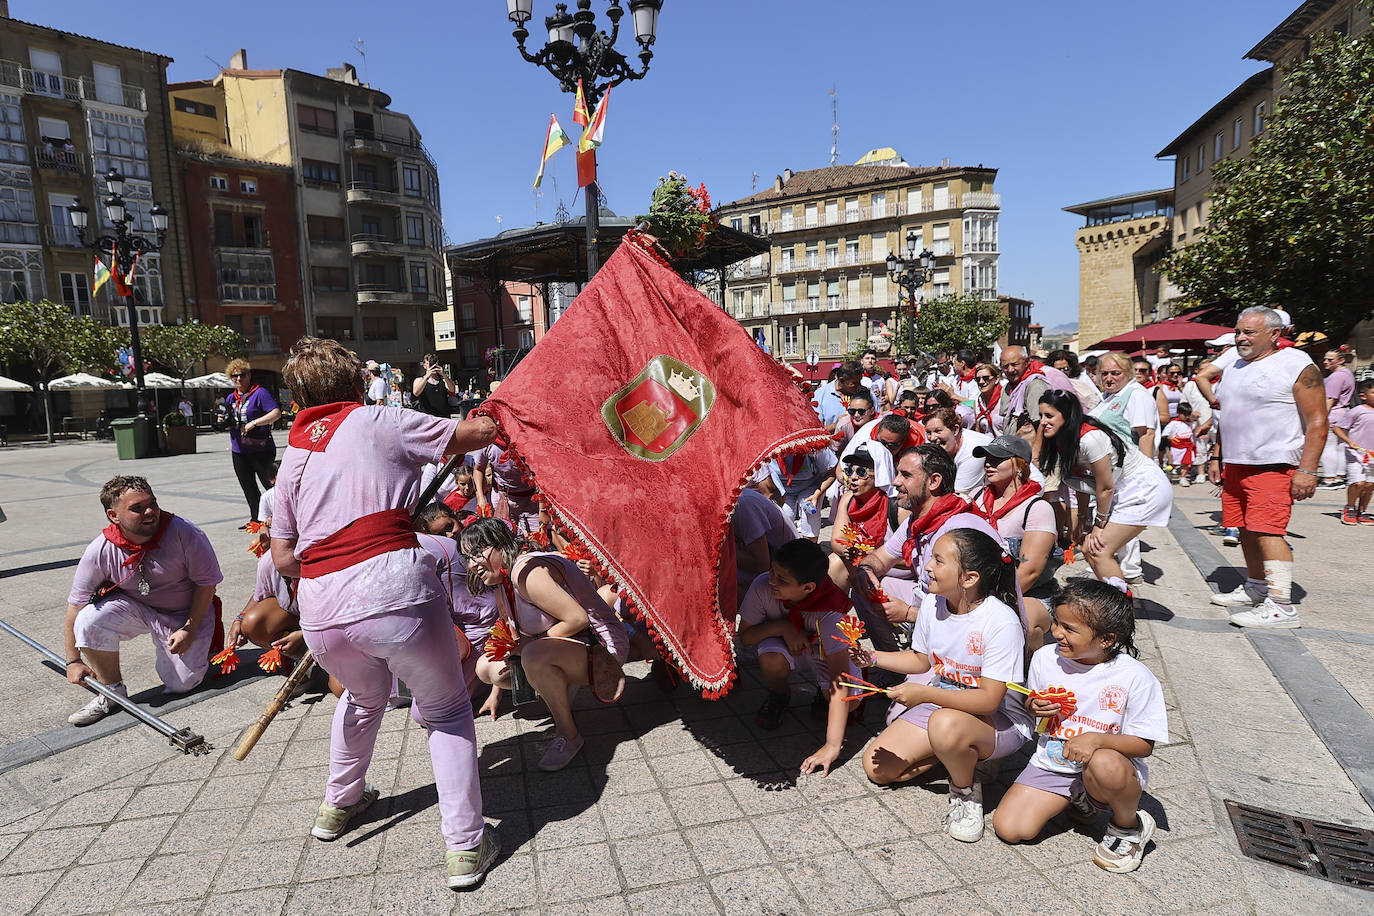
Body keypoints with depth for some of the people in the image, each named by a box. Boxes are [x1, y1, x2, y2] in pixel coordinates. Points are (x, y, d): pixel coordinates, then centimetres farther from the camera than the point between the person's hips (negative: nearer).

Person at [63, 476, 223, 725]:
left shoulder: (184, 533, -25)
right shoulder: (99, 552, -18)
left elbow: (207, 583, -15)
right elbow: (76, 605, -10)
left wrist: (189, 629, -17)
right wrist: (73, 660, -9)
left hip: (185, 613, -2)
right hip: (134, 609, 2)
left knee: (182, 684, -10)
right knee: (89, 620, -28)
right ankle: (112, 692, -6)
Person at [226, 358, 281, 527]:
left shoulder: (260, 393, -7)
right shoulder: (231, 397, 14)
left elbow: (276, 413, -17)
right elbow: (231, 423, 24)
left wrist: (253, 423, -23)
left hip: (261, 450, -7)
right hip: (239, 451, 7)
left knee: (270, 484, 0)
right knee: (248, 488, 12)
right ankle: (256, 519, 21)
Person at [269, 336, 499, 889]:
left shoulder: (293, 457, 19)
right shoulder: (379, 421, 6)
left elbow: (283, 558, 19)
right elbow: (480, 433, 8)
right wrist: (481, 423, 30)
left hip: (320, 609, 5)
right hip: (393, 587, -5)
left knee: (364, 695, 36)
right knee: (446, 712, 16)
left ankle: (340, 804, 52)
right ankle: (465, 845, 13)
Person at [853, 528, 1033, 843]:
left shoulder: (1001, 622, -27)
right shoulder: (932, 604, -7)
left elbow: (990, 699, -28)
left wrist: (924, 693, -36)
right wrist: (873, 658, -4)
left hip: (998, 719, -6)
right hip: (941, 703, 7)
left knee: (946, 724, -41)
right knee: (877, 766, -4)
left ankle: (966, 790, -8)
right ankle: (964, 754, 11)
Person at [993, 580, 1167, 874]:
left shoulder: (1135, 678, -17)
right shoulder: (1045, 658, -6)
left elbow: (1144, 744, -12)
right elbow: (1030, 706, 12)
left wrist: (1097, 740, -29)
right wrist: (1034, 708, -12)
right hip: (1051, 762, 4)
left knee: (1104, 763, -41)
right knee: (1008, 828, -11)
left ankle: (1129, 826, -4)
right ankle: (1082, 802, 16)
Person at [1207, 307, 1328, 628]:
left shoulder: (1297, 365, -6)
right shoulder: (1236, 368, 17)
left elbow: (1317, 423, -10)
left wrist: (1307, 470, -17)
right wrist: (1216, 458, 20)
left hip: (1272, 466, -7)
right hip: (1235, 466, 7)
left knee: (1267, 531, -14)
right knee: (1247, 530, 12)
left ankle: (1281, 607, -12)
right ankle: (1255, 588, 25)